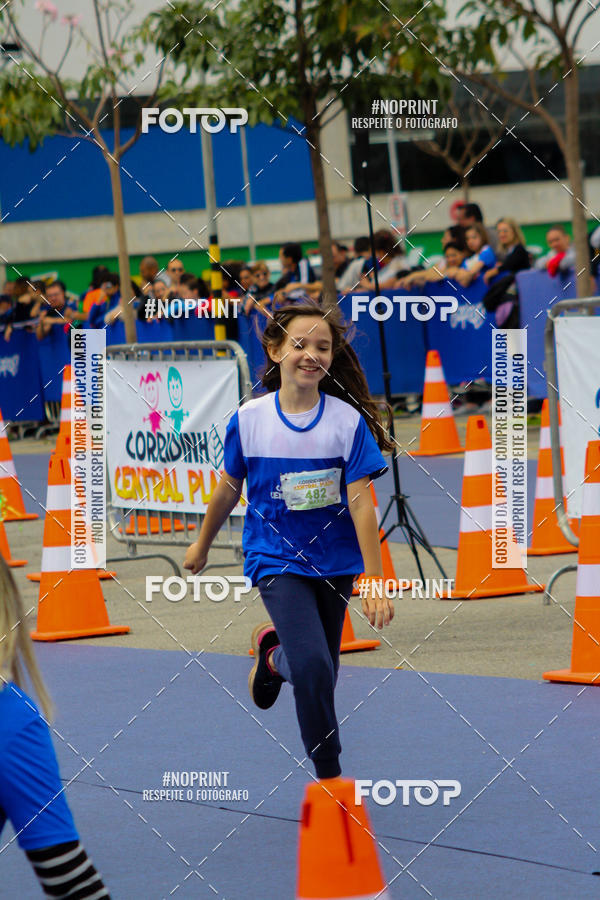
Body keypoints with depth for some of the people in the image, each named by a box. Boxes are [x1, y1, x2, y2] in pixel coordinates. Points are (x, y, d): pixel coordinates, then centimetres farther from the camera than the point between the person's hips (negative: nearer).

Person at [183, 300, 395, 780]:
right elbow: (229, 489, 7)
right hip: (275, 557, -2)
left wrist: (374, 582, -15)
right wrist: (202, 545, 20)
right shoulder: (248, 419, -9)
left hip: (334, 561, 2)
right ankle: (329, 775, -4)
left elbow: (361, 504, -11)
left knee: (318, 673, 13)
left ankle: (273, 653, 48)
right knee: (314, 666, -20)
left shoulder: (348, 420, -11)